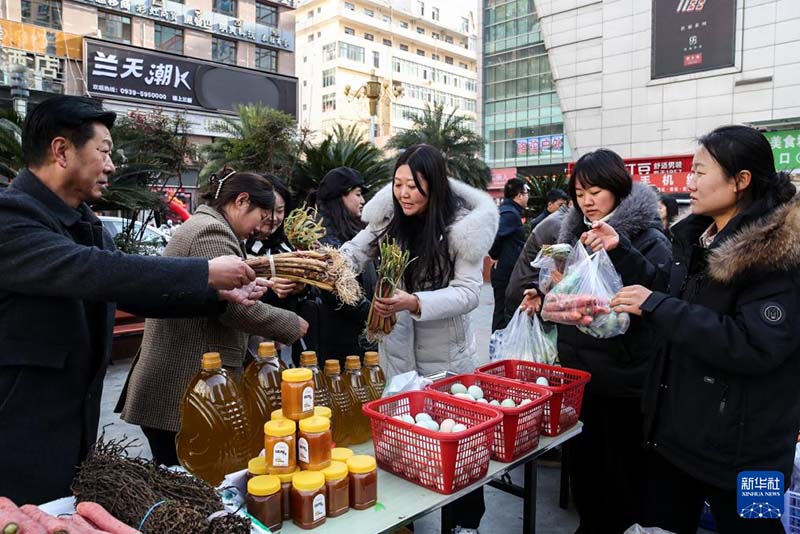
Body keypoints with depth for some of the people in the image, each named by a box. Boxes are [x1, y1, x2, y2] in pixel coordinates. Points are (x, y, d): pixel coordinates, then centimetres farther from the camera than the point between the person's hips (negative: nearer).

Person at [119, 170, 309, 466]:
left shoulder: (202, 225, 19)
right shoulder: (211, 232, -15)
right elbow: (237, 307, -21)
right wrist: (292, 325, -9)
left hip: (177, 381, 11)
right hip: (184, 388, -11)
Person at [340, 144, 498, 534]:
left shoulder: (462, 224, -17)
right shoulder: (389, 216, -6)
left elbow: (468, 292, -21)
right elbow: (354, 254, -3)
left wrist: (414, 303, -35)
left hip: (446, 354, -3)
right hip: (396, 349, 4)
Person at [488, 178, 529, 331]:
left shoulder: (507, 210, 12)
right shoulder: (511, 213, -18)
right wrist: (495, 256, -17)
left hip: (504, 271, 10)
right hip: (507, 272, -10)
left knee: (502, 311, 17)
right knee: (504, 313, -2)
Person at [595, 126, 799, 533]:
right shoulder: (697, 235, 5)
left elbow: (755, 348, -28)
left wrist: (655, 307, -28)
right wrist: (620, 250, 7)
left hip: (738, 446, -8)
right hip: (673, 426, 8)